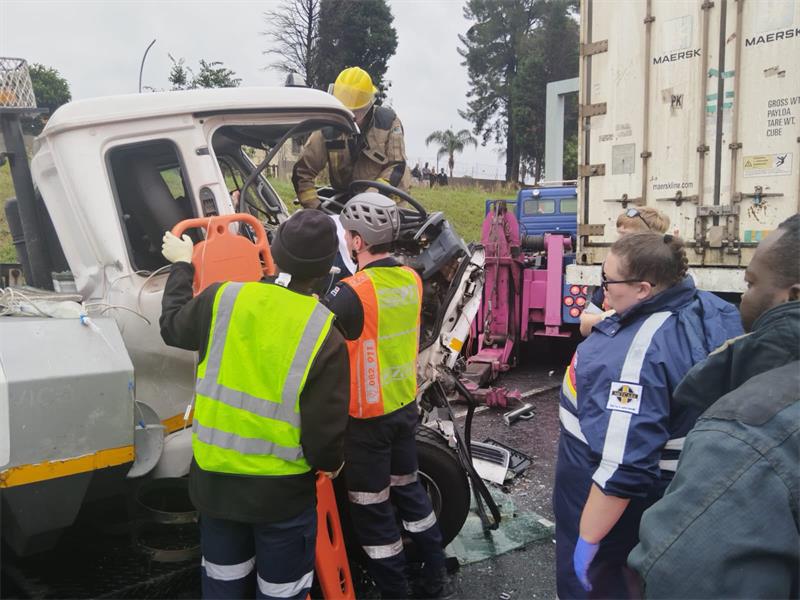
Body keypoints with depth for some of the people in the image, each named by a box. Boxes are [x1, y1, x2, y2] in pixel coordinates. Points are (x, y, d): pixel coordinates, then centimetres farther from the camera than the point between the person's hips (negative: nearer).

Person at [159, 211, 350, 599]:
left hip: (214, 477, 4)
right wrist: (331, 462, 5)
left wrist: (181, 265, 25)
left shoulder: (222, 298, -11)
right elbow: (325, 429, -18)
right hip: (282, 489, -4)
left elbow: (172, 327, 11)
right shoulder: (325, 334, -21)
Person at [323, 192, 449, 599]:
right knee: (408, 488, 23)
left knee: (371, 509, 10)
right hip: (405, 405, 7)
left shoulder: (353, 292, -24)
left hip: (368, 418, -7)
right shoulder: (411, 280, -3)